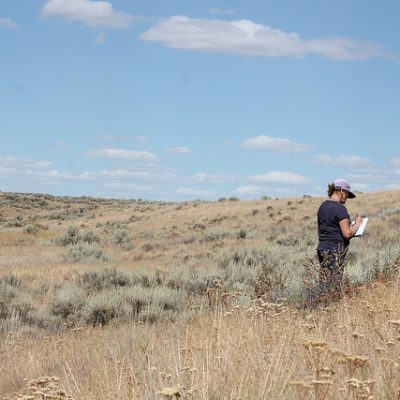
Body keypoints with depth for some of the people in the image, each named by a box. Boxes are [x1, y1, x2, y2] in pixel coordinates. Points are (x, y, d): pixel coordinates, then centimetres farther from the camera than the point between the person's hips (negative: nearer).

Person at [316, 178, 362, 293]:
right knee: (334, 287, -5)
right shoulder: (340, 208, -12)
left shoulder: (322, 207, 12)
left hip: (322, 248, 8)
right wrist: (357, 224, 3)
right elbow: (347, 234, -15)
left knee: (324, 285, 8)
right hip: (335, 250, -8)